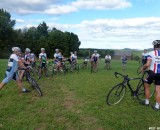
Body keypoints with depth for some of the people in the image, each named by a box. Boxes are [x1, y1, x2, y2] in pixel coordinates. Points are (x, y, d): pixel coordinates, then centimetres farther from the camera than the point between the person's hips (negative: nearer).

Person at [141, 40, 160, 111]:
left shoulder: (151, 53, -10)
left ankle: (147, 101, 24)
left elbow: (147, 65, -18)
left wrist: (142, 68, 0)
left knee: (146, 86, 17)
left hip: (152, 72, -4)